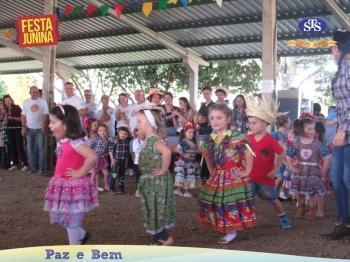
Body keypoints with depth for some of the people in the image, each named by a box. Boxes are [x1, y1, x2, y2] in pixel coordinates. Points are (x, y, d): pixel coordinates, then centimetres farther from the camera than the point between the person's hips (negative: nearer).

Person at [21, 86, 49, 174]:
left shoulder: (43, 101, 1)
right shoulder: (26, 102, 7)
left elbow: (46, 115, -1)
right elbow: (23, 115, 8)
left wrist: (44, 126, -10)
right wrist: (23, 127, -1)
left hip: (40, 128, -2)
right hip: (29, 128, 2)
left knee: (41, 148, -1)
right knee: (30, 148, 5)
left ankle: (41, 167, 3)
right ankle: (32, 167, 12)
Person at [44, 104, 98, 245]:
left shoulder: (74, 142, -22)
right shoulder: (61, 142, 6)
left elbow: (92, 157, -35)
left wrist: (80, 173, -24)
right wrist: (57, 179, 9)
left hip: (74, 186, -9)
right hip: (62, 185, 9)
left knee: (71, 221, 3)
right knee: (58, 217, 19)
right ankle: (82, 235, 38)